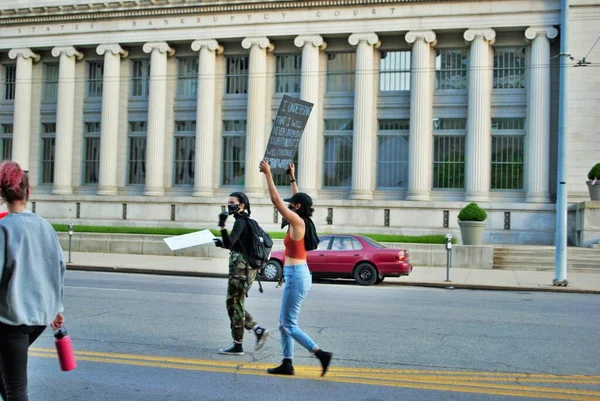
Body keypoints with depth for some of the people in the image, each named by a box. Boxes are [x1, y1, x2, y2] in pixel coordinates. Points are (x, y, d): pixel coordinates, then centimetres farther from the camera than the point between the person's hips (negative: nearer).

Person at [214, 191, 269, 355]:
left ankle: (237, 345, 5)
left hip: (241, 269, -10)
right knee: (236, 305, 15)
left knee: (234, 305, -2)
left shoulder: (240, 222, -14)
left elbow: (229, 243, -26)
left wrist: (222, 226, -34)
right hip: (245, 268, 10)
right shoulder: (246, 221, 16)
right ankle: (259, 330, 13)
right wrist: (223, 243, 18)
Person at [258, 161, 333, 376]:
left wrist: (268, 174, -9)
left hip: (296, 276, -10)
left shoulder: (297, 222, -14)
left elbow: (276, 199, -15)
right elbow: (298, 200, 27)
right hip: (299, 274, 10)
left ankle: (321, 354, -7)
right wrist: (292, 178, 33)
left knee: (289, 325, -5)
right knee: (284, 322, 13)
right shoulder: (302, 222, 9)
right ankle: (287, 364, 16)